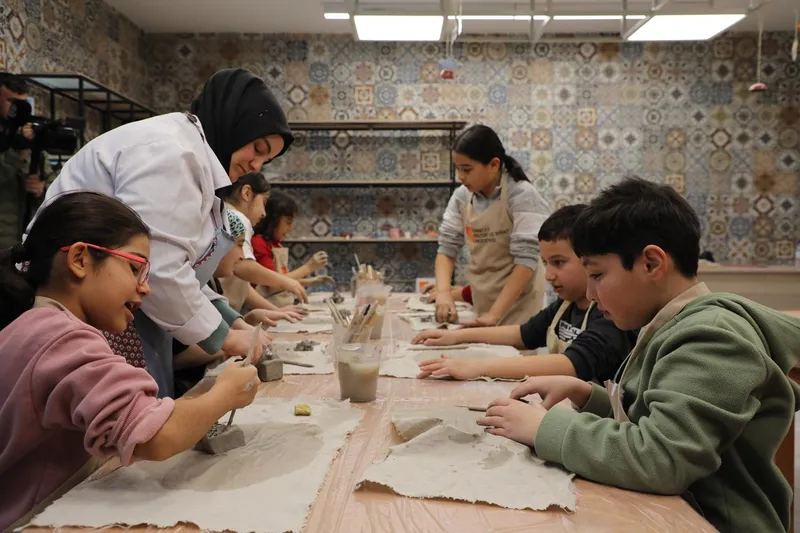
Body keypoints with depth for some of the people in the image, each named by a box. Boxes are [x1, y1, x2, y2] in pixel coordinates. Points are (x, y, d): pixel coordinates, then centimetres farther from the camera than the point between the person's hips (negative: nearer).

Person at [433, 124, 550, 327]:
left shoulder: (521, 195, -16)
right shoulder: (461, 197, -2)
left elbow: (526, 260, -21)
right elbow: (447, 248, -2)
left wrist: (495, 314, -26)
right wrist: (443, 292, -20)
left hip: (518, 302, -4)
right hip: (481, 300, 4)